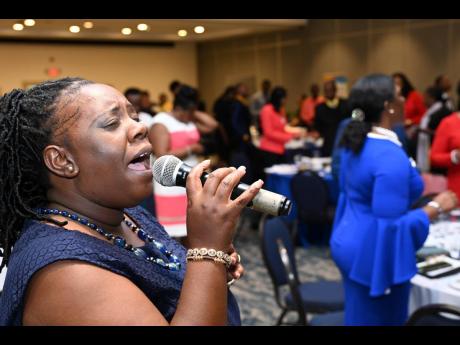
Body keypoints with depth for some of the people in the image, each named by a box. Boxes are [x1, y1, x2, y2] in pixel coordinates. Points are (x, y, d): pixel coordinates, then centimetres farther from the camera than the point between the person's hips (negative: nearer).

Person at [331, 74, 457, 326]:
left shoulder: (355, 143, 3)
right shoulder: (391, 157, -26)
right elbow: (391, 225, -26)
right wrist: (436, 206, -16)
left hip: (353, 246, 9)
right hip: (375, 256, -9)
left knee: (359, 317, 21)